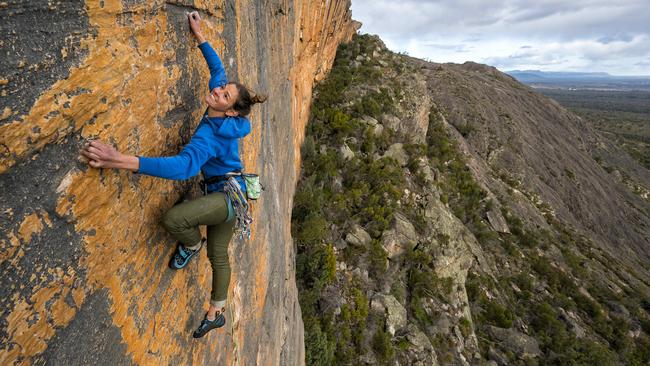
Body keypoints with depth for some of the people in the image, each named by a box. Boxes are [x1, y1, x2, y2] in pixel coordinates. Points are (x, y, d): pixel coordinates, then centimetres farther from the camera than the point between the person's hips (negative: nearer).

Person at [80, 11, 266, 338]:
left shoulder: (211, 134, -26)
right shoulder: (224, 122, -3)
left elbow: (185, 165, -45)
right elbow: (217, 67, 12)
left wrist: (123, 161, -51)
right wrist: (199, 36, 14)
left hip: (228, 196, -9)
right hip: (225, 195, 9)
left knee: (173, 219, -31)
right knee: (218, 256, 18)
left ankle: (191, 245, 5)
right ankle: (216, 315, 36)